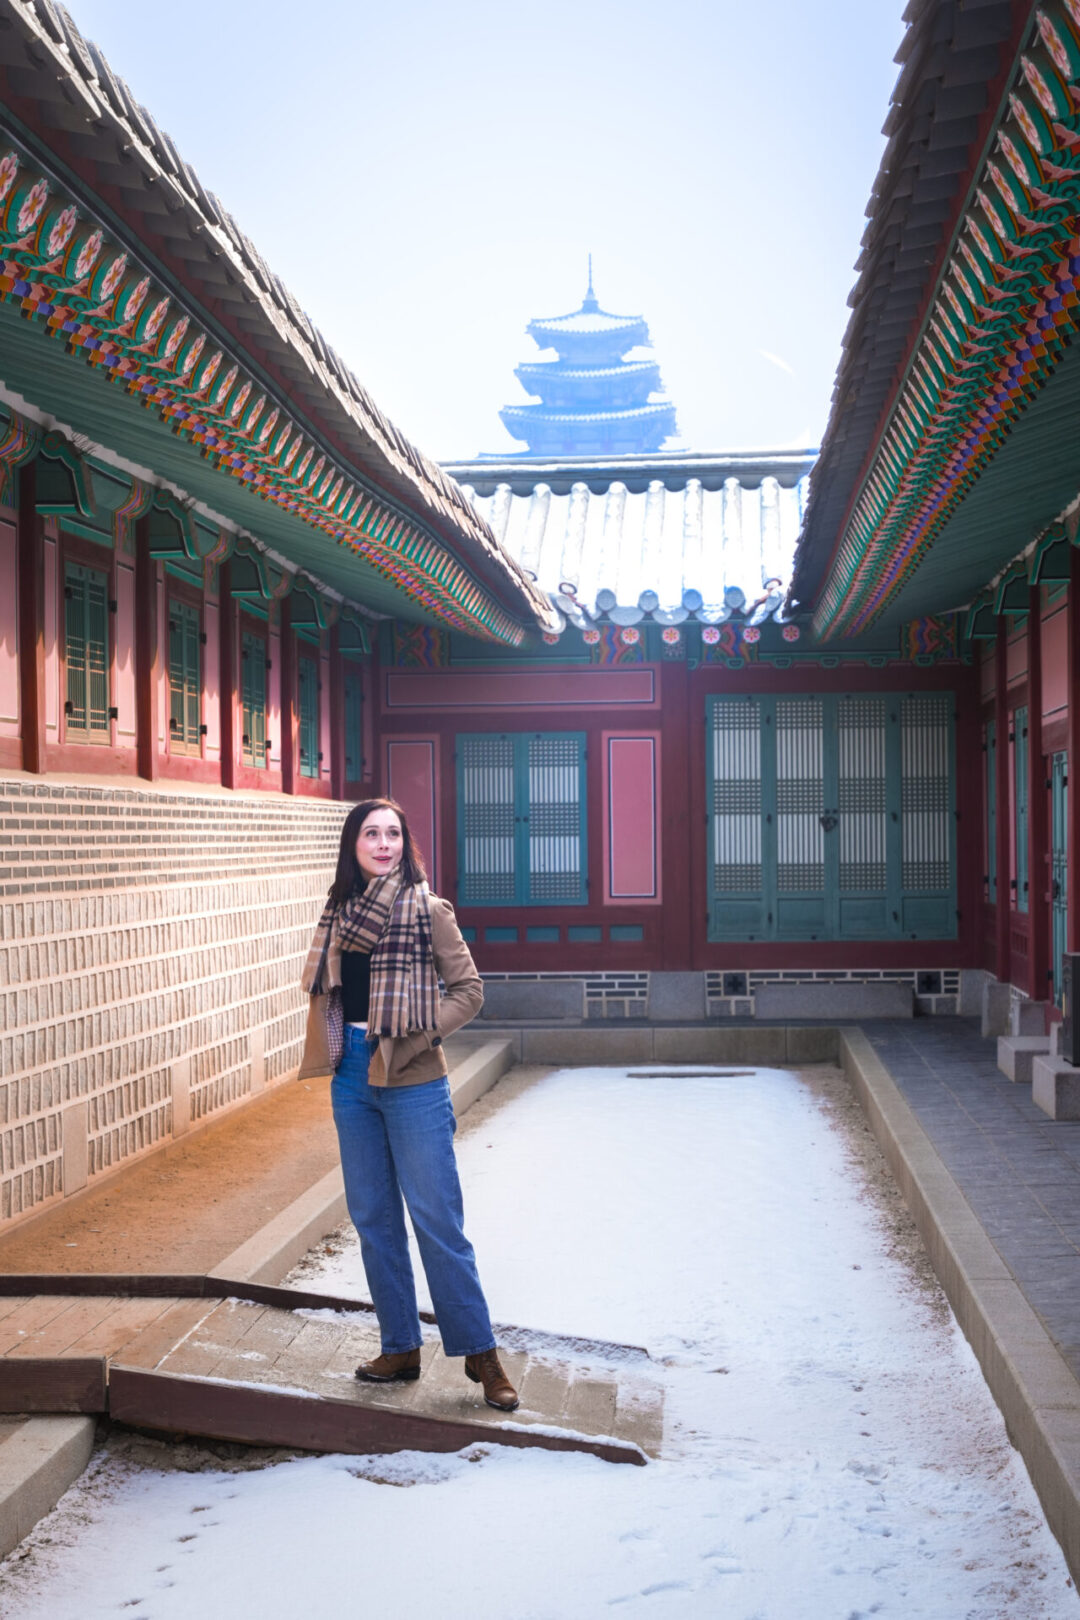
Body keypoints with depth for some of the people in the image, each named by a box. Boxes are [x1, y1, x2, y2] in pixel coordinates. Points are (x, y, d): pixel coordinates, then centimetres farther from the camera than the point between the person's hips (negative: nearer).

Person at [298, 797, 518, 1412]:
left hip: (411, 1083, -5)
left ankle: (480, 1351, 10)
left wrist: (415, 1036, -16)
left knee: (437, 1221, -2)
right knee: (373, 1220, 11)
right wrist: (333, 1049, 3)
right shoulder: (340, 911, 7)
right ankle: (401, 1348, 24)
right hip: (352, 1079, 6)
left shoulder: (427, 910, -7)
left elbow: (469, 989, -7)